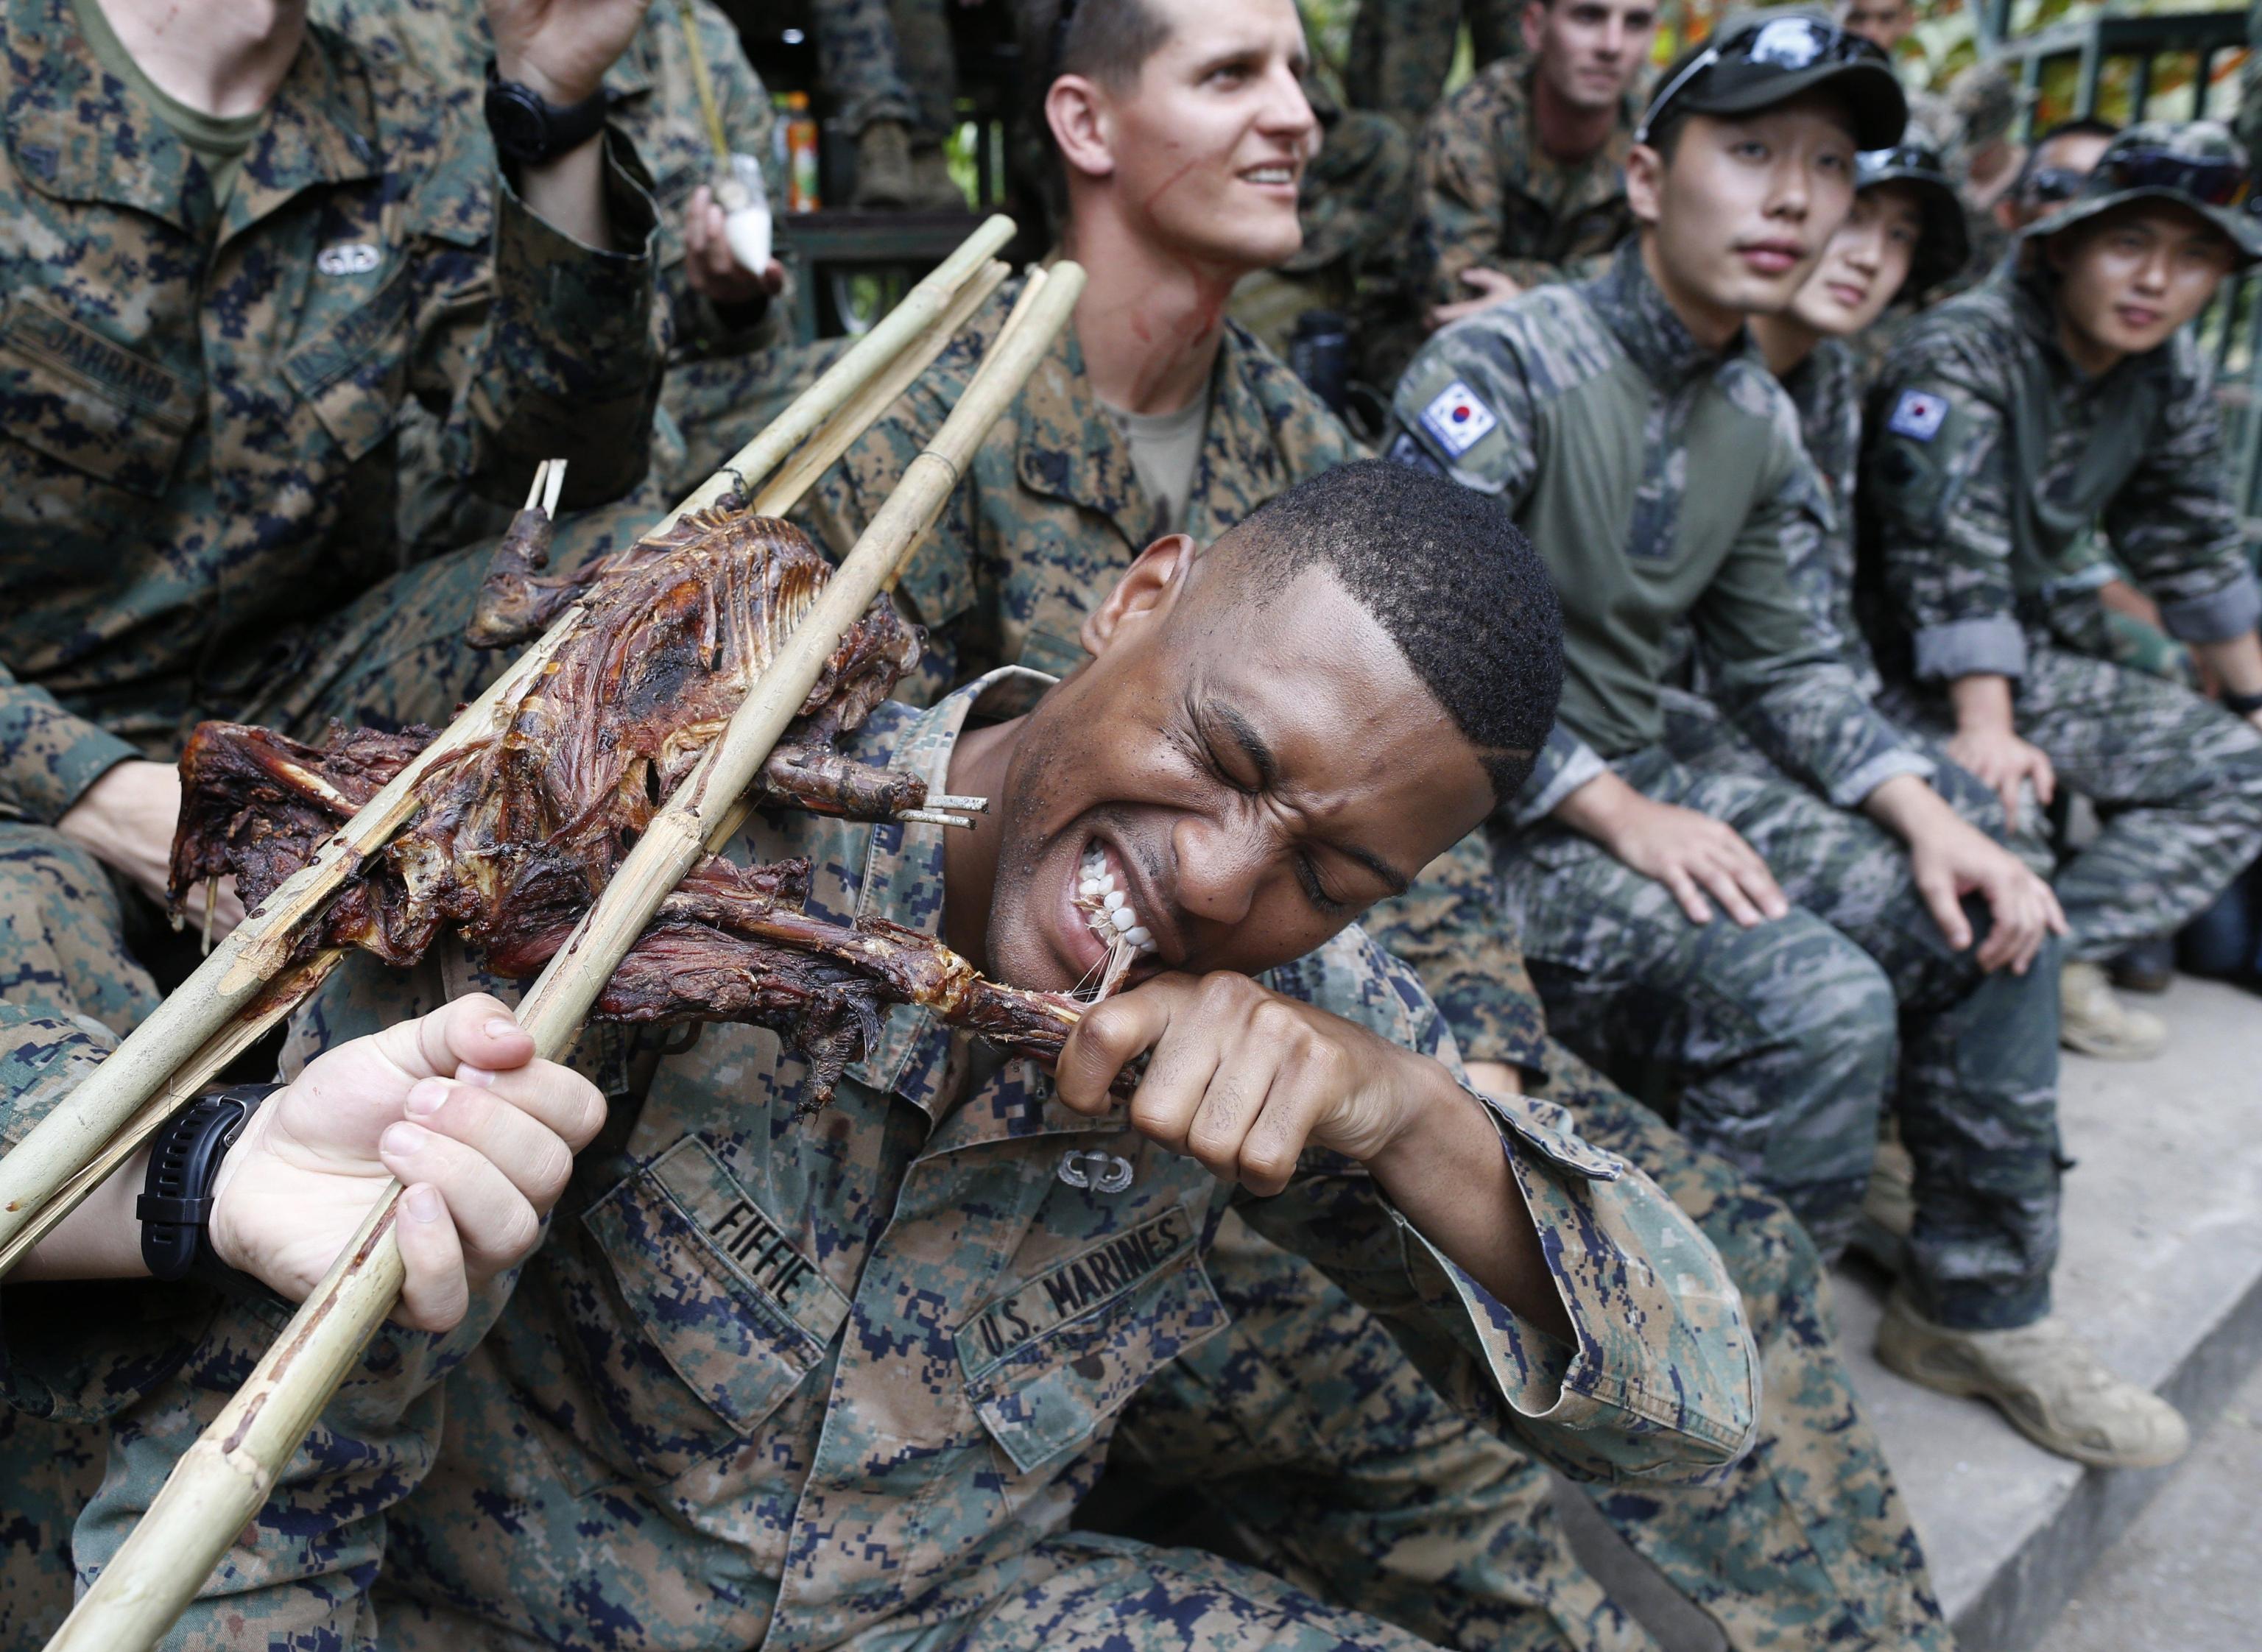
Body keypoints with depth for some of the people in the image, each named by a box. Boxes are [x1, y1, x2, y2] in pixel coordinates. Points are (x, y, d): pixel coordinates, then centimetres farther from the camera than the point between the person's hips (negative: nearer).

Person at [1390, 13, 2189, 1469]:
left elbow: (1782, 660, 15)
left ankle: (1985, 1300, 19)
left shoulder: (1758, 419, 10)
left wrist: (1926, 814, -1)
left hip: (1639, 782, 8)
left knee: (1989, 918, 2)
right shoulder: (1506, 367, -15)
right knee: (1816, 998, -27)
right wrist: (1619, 813, -23)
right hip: (1482, 825, -8)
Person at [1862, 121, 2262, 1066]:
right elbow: (1951, 555, -31)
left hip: (2043, 649, 9)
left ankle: (2064, 952, 0)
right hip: (1920, 665, -8)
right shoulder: (1964, 354, -20)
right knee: (2009, 801, -30)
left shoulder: (2170, 376, 4)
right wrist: (1988, 729, -41)